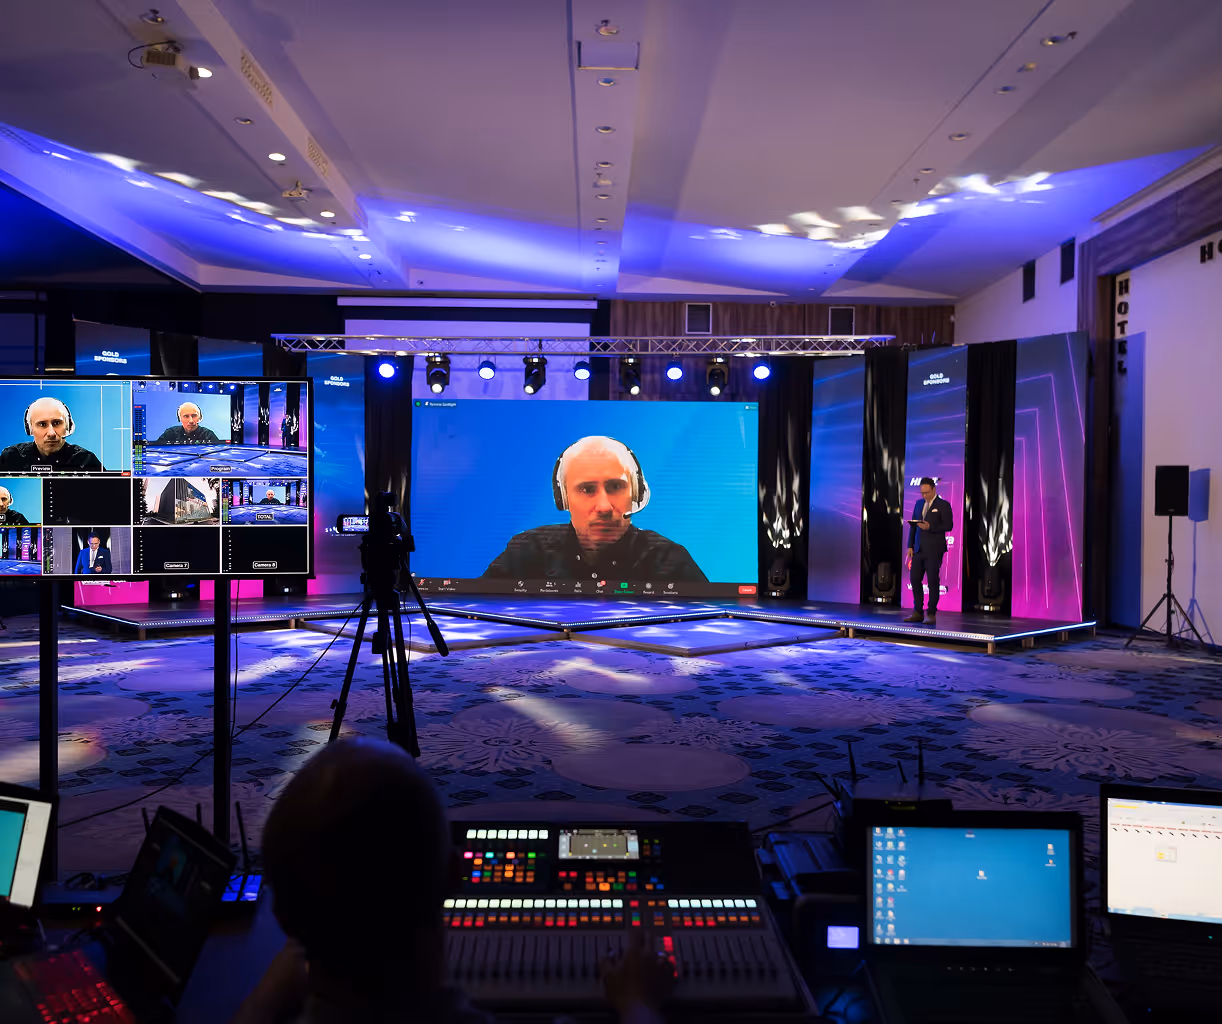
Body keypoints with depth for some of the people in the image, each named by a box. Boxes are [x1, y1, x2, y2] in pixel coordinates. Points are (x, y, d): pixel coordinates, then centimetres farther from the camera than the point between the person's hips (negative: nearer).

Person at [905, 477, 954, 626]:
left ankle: (931, 614, 4)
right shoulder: (919, 504, 14)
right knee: (915, 580, 4)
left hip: (934, 550, -6)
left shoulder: (943, 505, -3)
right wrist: (910, 546, 8)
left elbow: (948, 526, -10)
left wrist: (930, 527, -21)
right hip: (919, 549, 6)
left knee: (933, 581, -2)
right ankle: (918, 613, 13)